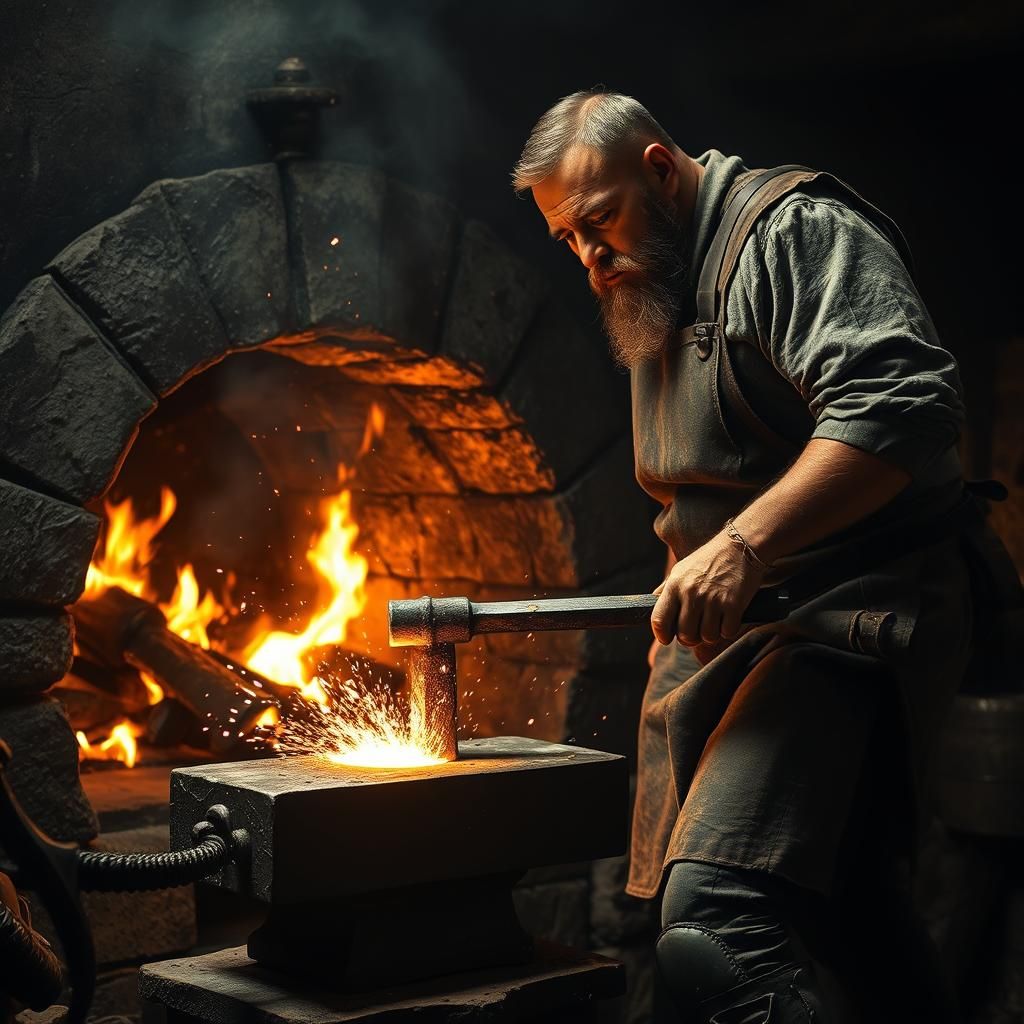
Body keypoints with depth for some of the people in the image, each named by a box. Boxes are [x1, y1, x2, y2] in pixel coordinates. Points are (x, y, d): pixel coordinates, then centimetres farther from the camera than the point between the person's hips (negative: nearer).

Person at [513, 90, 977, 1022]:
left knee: (713, 929, -27)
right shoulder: (654, 299, 22)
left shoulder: (798, 230, -7)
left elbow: (902, 403, -23)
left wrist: (743, 545, -29)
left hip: (845, 620, -10)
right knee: (851, 928, 17)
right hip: (731, 634, 10)